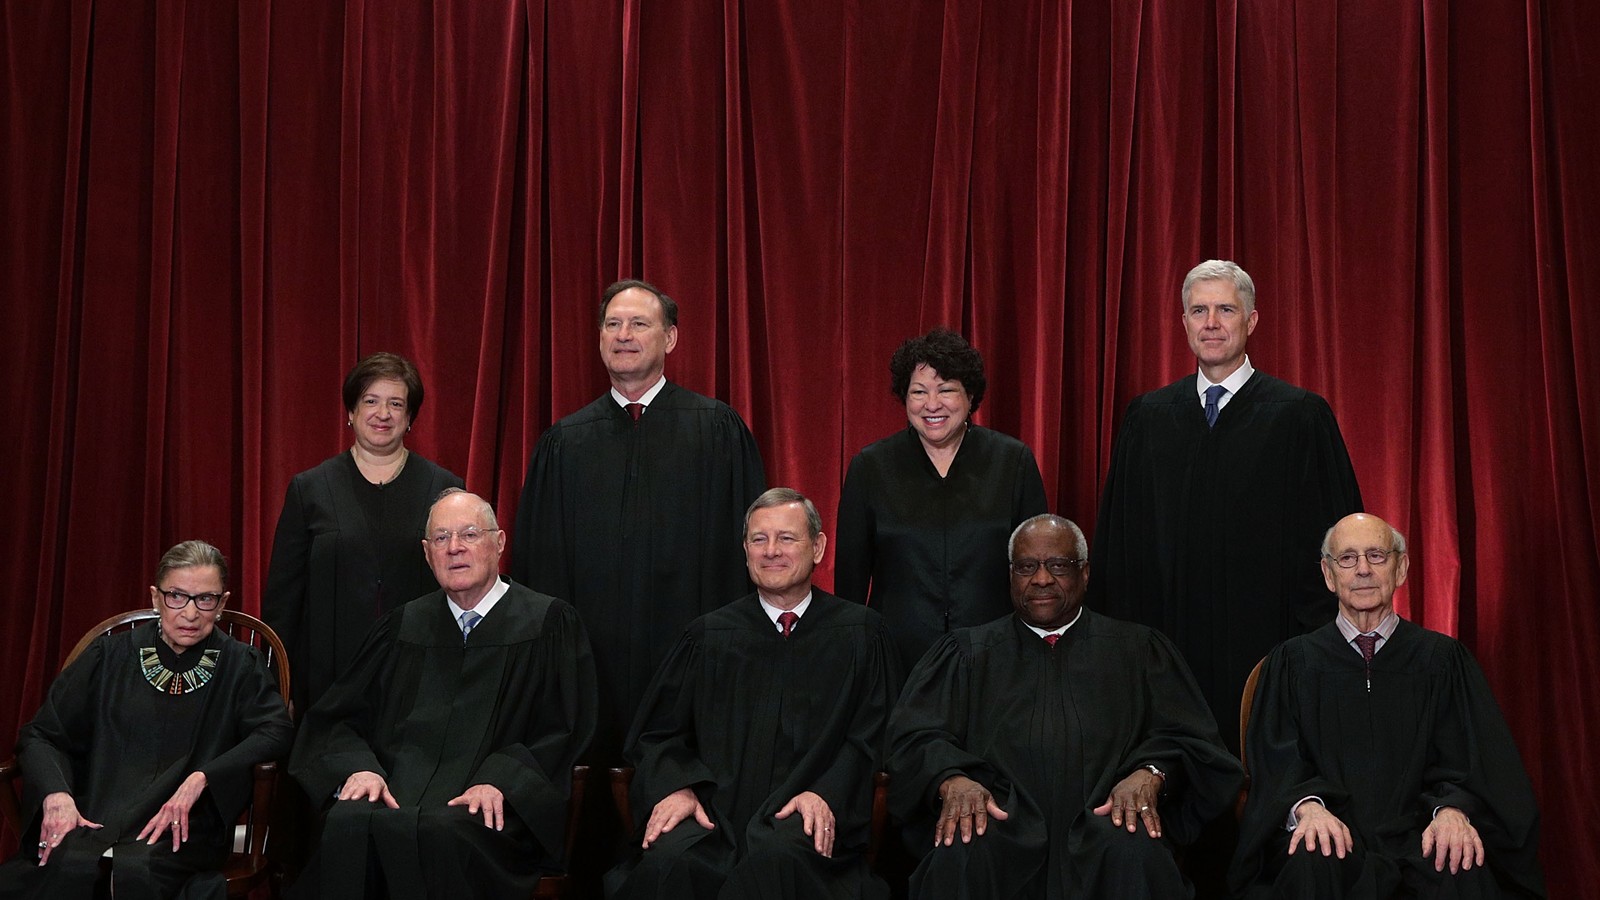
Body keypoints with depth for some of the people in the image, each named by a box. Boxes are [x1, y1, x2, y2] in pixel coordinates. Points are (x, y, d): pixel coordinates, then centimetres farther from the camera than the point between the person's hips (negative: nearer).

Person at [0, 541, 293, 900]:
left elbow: (276, 730, -5)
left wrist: (201, 779, -19)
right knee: (69, 867, -33)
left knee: (138, 869, -35)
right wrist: (55, 795, -8)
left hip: (185, 827, -1)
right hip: (94, 818, 1)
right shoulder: (108, 657, 13)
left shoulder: (239, 666, 10)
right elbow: (39, 735, 13)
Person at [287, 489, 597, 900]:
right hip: (395, 786, 3)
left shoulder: (549, 624, 9)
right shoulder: (403, 627, 20)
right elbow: (340, 716, 17)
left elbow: (562, 731, 2)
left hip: (489, 811, -3)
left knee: (438, 833, -37)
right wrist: (360, 767, -6)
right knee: (349, 823, -32)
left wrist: (499, 780, -14)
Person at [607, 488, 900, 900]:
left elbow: (871, 737, 5)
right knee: (668, 864, -31)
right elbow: (658, 734, 16)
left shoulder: (860, 633, 12)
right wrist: (674, 787, -6)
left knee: (774, 862, -37)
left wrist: (827, 794, -13)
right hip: (716, 809, 2)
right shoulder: (710, 635, 18)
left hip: (801, 818, -2)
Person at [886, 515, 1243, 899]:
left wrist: (1149, 775, -13)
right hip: (1002, 821, 0)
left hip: (1100, 822, 0)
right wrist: (952, 779, -14)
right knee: (961, 855, -33)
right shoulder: (968, 651, 20)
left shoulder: (1138, 649, 20)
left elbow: (1185, 737, 10)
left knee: (1135, 855, -34)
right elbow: (917, 734, 8)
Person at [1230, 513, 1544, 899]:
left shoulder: (1441, 658, 14)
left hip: (1415, 835, 1)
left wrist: (1453, 810, -19)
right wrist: (1307, 806, -22)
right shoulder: (1294, 661, 13)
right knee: (1313, 865, -36)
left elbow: (1463, 760, 5)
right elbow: (1278, 759, 2)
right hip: (1335, 837, -1)